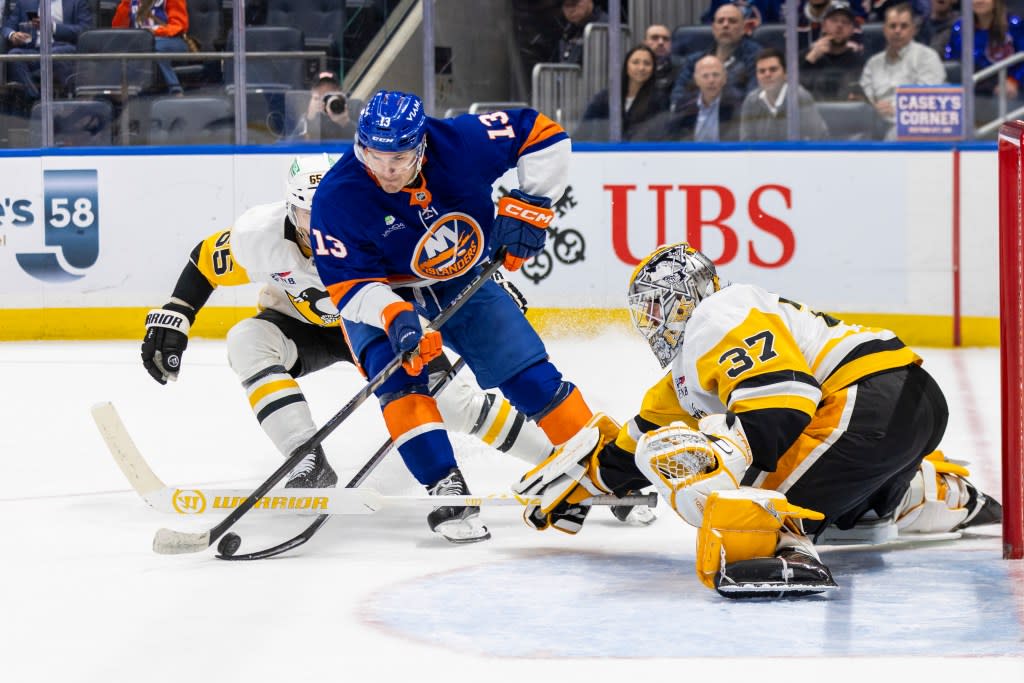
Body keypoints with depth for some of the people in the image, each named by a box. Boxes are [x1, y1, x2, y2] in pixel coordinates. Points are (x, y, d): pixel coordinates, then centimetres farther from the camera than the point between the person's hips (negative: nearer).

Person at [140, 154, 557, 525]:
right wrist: (171, 322, -11)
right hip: (299, 326, 2)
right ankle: (311, 467, -34)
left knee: (448, 397, -18)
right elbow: (206, 262, -8)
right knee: (246, 341, -31)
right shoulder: (260, 234, -27)